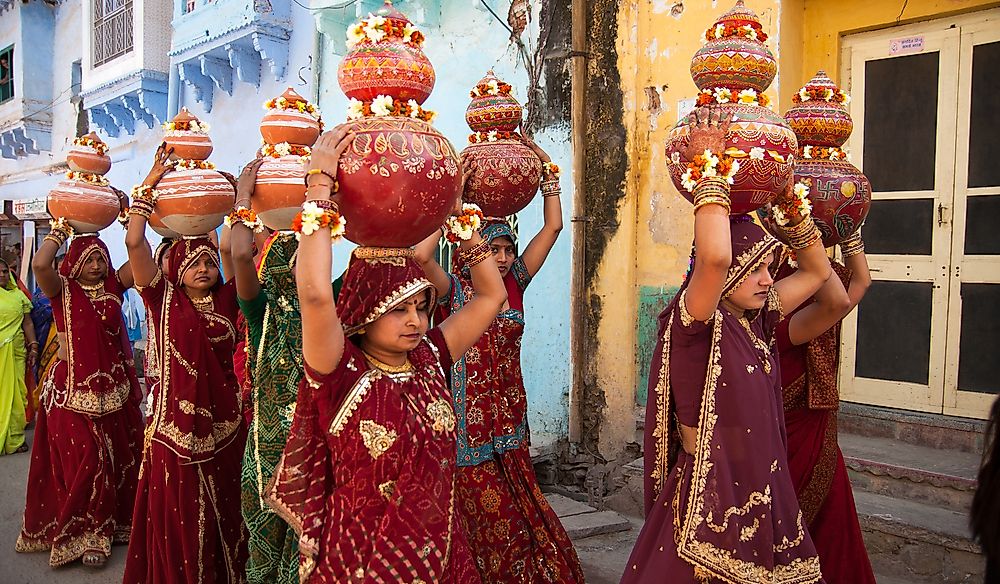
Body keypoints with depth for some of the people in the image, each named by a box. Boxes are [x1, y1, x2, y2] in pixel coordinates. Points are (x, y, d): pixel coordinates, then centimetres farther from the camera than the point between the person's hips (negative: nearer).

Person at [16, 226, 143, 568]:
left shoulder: (114, 284, 5)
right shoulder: (63, 290, -3)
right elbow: (39, 264, -22)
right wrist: (61, 230, -11)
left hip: (115, 388, 4)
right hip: (74, 390, -3)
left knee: (122, 456, 9)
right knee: (84, 462, 0)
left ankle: (119, 523, 27)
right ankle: (86, 535, 14)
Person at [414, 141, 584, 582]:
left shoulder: (514, 284, 6)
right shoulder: (454, 289, -7)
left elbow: (553, 227, 6)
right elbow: (421, 255, -28)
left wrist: (548, 172, 3)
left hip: (510, 420, 5)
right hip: (469, 424, -5)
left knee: (522, 519, 9)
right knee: (482, 523, 4)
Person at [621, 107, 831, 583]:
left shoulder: (756, 320, 6)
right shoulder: (692, 322, -16)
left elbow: (816, 271, 18)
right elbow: (715, 256, -35)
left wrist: (790, 201, 8)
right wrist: (709, 168, -24)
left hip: (763, 497, 7)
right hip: (709, 500, -7)